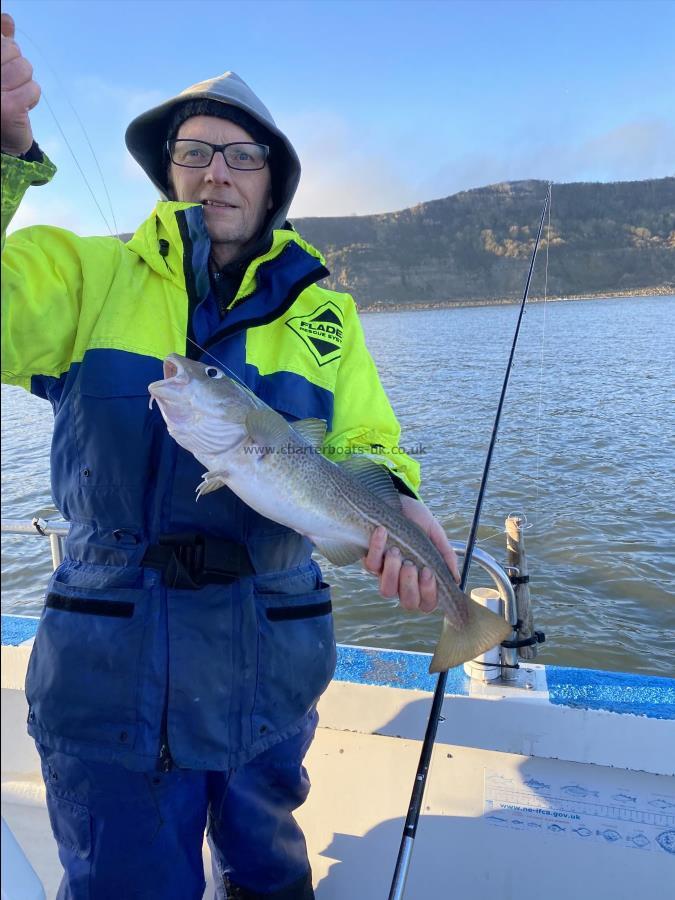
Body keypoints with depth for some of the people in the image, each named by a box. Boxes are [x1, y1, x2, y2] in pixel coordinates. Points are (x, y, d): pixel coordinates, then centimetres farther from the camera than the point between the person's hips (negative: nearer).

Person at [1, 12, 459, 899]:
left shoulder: (324, 315, 3)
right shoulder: (84, 274, -2)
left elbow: (367, 451, 0)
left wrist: (399, 504, -21)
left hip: (272, 669, 3)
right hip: (108, 666, -2)